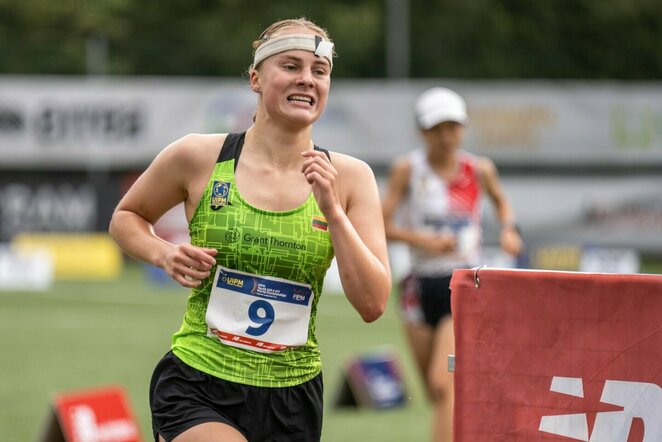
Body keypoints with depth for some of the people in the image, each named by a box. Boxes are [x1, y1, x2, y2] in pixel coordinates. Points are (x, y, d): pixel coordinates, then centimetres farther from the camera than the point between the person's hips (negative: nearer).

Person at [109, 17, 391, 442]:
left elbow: (373, 304, -7)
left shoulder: (349, 177, -1)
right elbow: (126, 217, 14)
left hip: (292, 398, 3)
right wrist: (164, 253, -6)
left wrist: (332, 211, -16)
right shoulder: (199, 157, -4)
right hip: (196, 387, -3)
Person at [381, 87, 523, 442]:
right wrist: (422, 239, -19)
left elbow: (500, 200, 23)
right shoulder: (408, 168, -4)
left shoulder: (480, 170, 1)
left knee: (444, 383, -18)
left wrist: (508, 229, 5)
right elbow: (381, 224, -6)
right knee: (437, 394, 11)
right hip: (421, 287, 1)